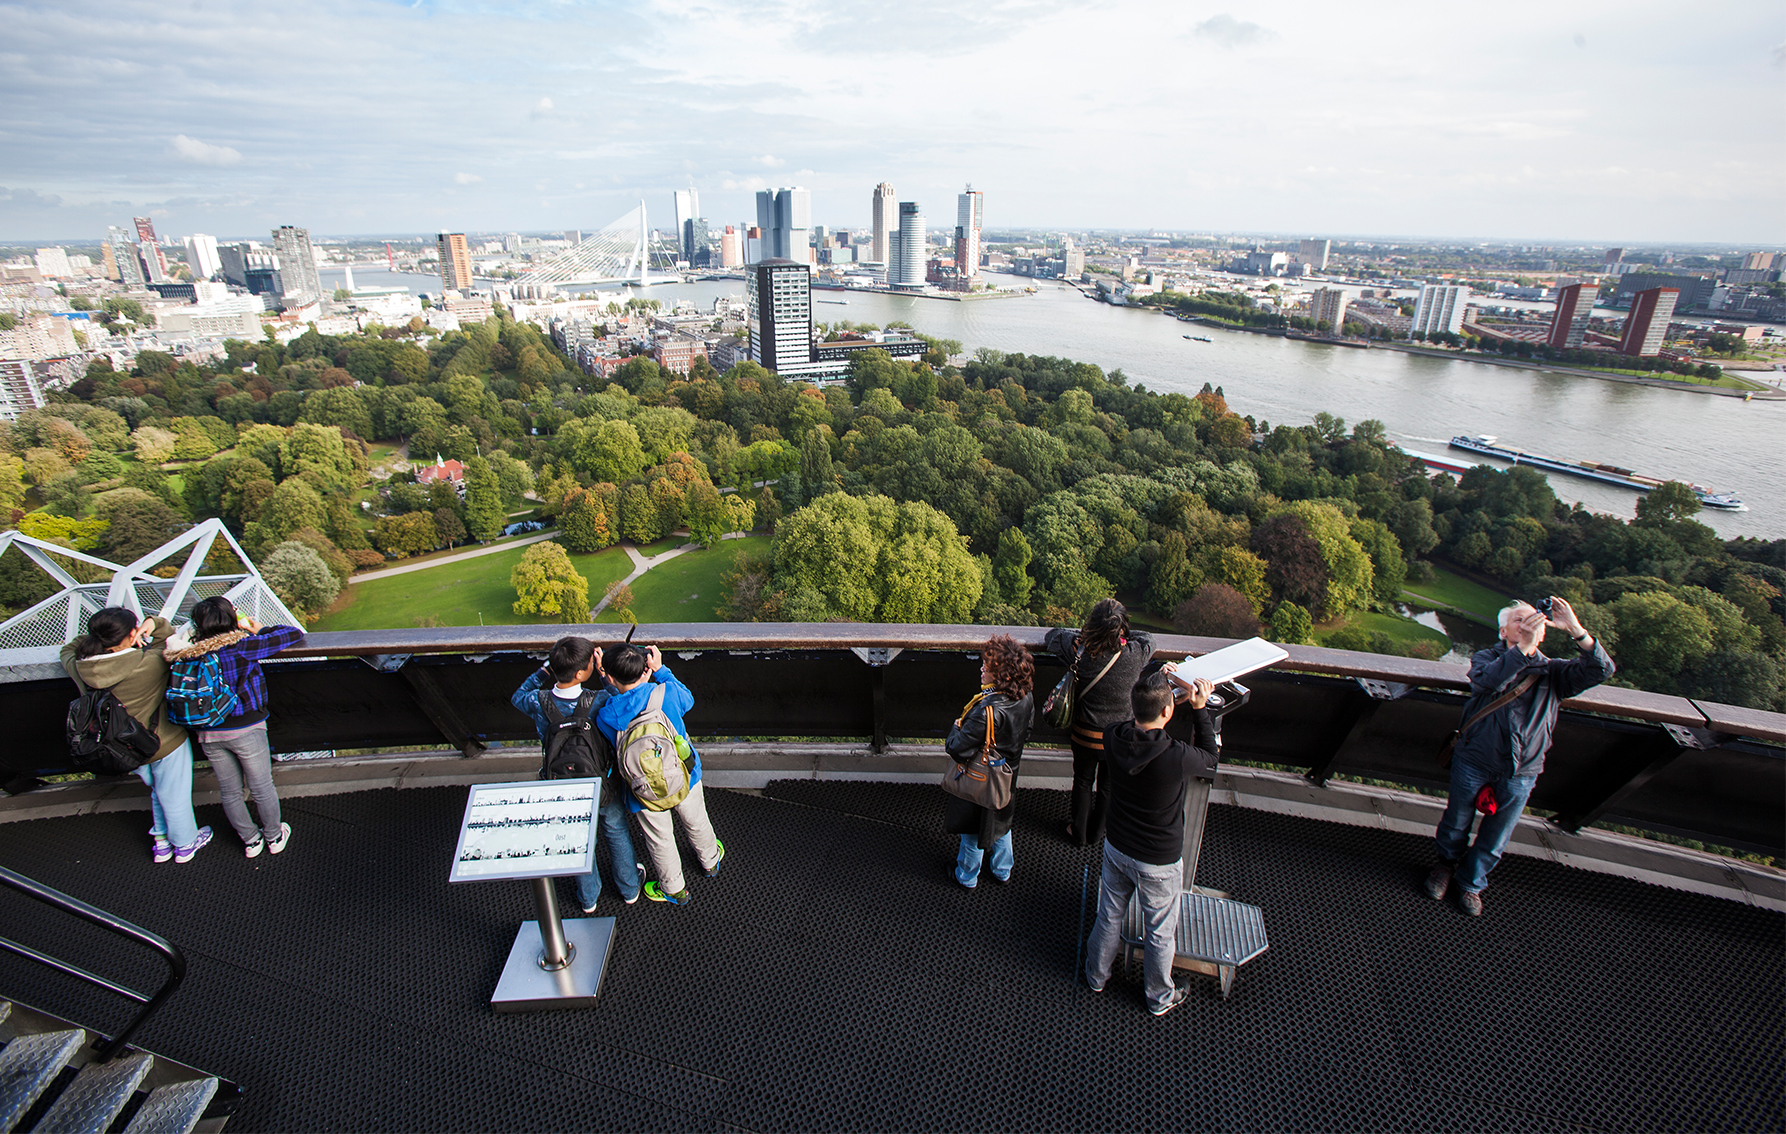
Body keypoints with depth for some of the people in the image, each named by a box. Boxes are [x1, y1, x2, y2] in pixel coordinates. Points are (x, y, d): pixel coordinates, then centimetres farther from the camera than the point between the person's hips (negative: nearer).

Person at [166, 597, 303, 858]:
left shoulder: (188, 653, -6)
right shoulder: (241, 646, -17)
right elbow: (295, 634, -13)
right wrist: (260, 629, 2)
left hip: (208, 734, 4)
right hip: (245, 729, -4)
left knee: (229, 792, 20)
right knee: (262, 788, 14)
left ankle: (250, 840, 35)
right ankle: (274, 837, 30)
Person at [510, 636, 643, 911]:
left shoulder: (538, 703, -26)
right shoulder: (599, 702, -33)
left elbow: (517, 697, -1)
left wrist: (545, 669, -6)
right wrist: (605, 673, -14)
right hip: (605, 786, -2)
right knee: (617, 833, 25)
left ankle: (588, 898, 48)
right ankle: (629, 889, 47)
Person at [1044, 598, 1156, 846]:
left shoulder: (1081, 650, -23)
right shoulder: (1136, 654, -22)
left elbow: (1054, 635, -2)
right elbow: (1147, 637, 3)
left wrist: (1085, 635, 8)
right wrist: (1121, 636, 9)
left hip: (1086, 733, 0)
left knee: (1083, 782, 22)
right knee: (1107, 786, 23)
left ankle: (1079, 832, 40)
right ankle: (1096, 833, 42)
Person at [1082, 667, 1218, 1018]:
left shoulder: (1115, 739, -20)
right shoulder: (1177, 757, -33)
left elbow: (1139, 718, 6)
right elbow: (1210, 760, -9)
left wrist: (1158, 685, 1)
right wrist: (1200, 709, -8)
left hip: (1116, 848, 4)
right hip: (1159, 861, -4)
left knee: (1109, 916, 25)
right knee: (1160, 932, 20)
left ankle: (1096, 976, 48)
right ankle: (1160, 998, 44)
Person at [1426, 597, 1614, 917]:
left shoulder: (1553, 671, 0)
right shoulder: (1487, 658, -5)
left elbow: (1601, 670, -16)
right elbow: (1486, 680, -28)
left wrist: (1576, 630, -28)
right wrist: (1522, 649, -38)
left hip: (1519, 774, 2)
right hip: (1473, 762, -2)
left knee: (1494, 839, 15)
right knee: (1456, 824, 16)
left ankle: (1471, 882, 39)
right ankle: (1447, 865, 44)